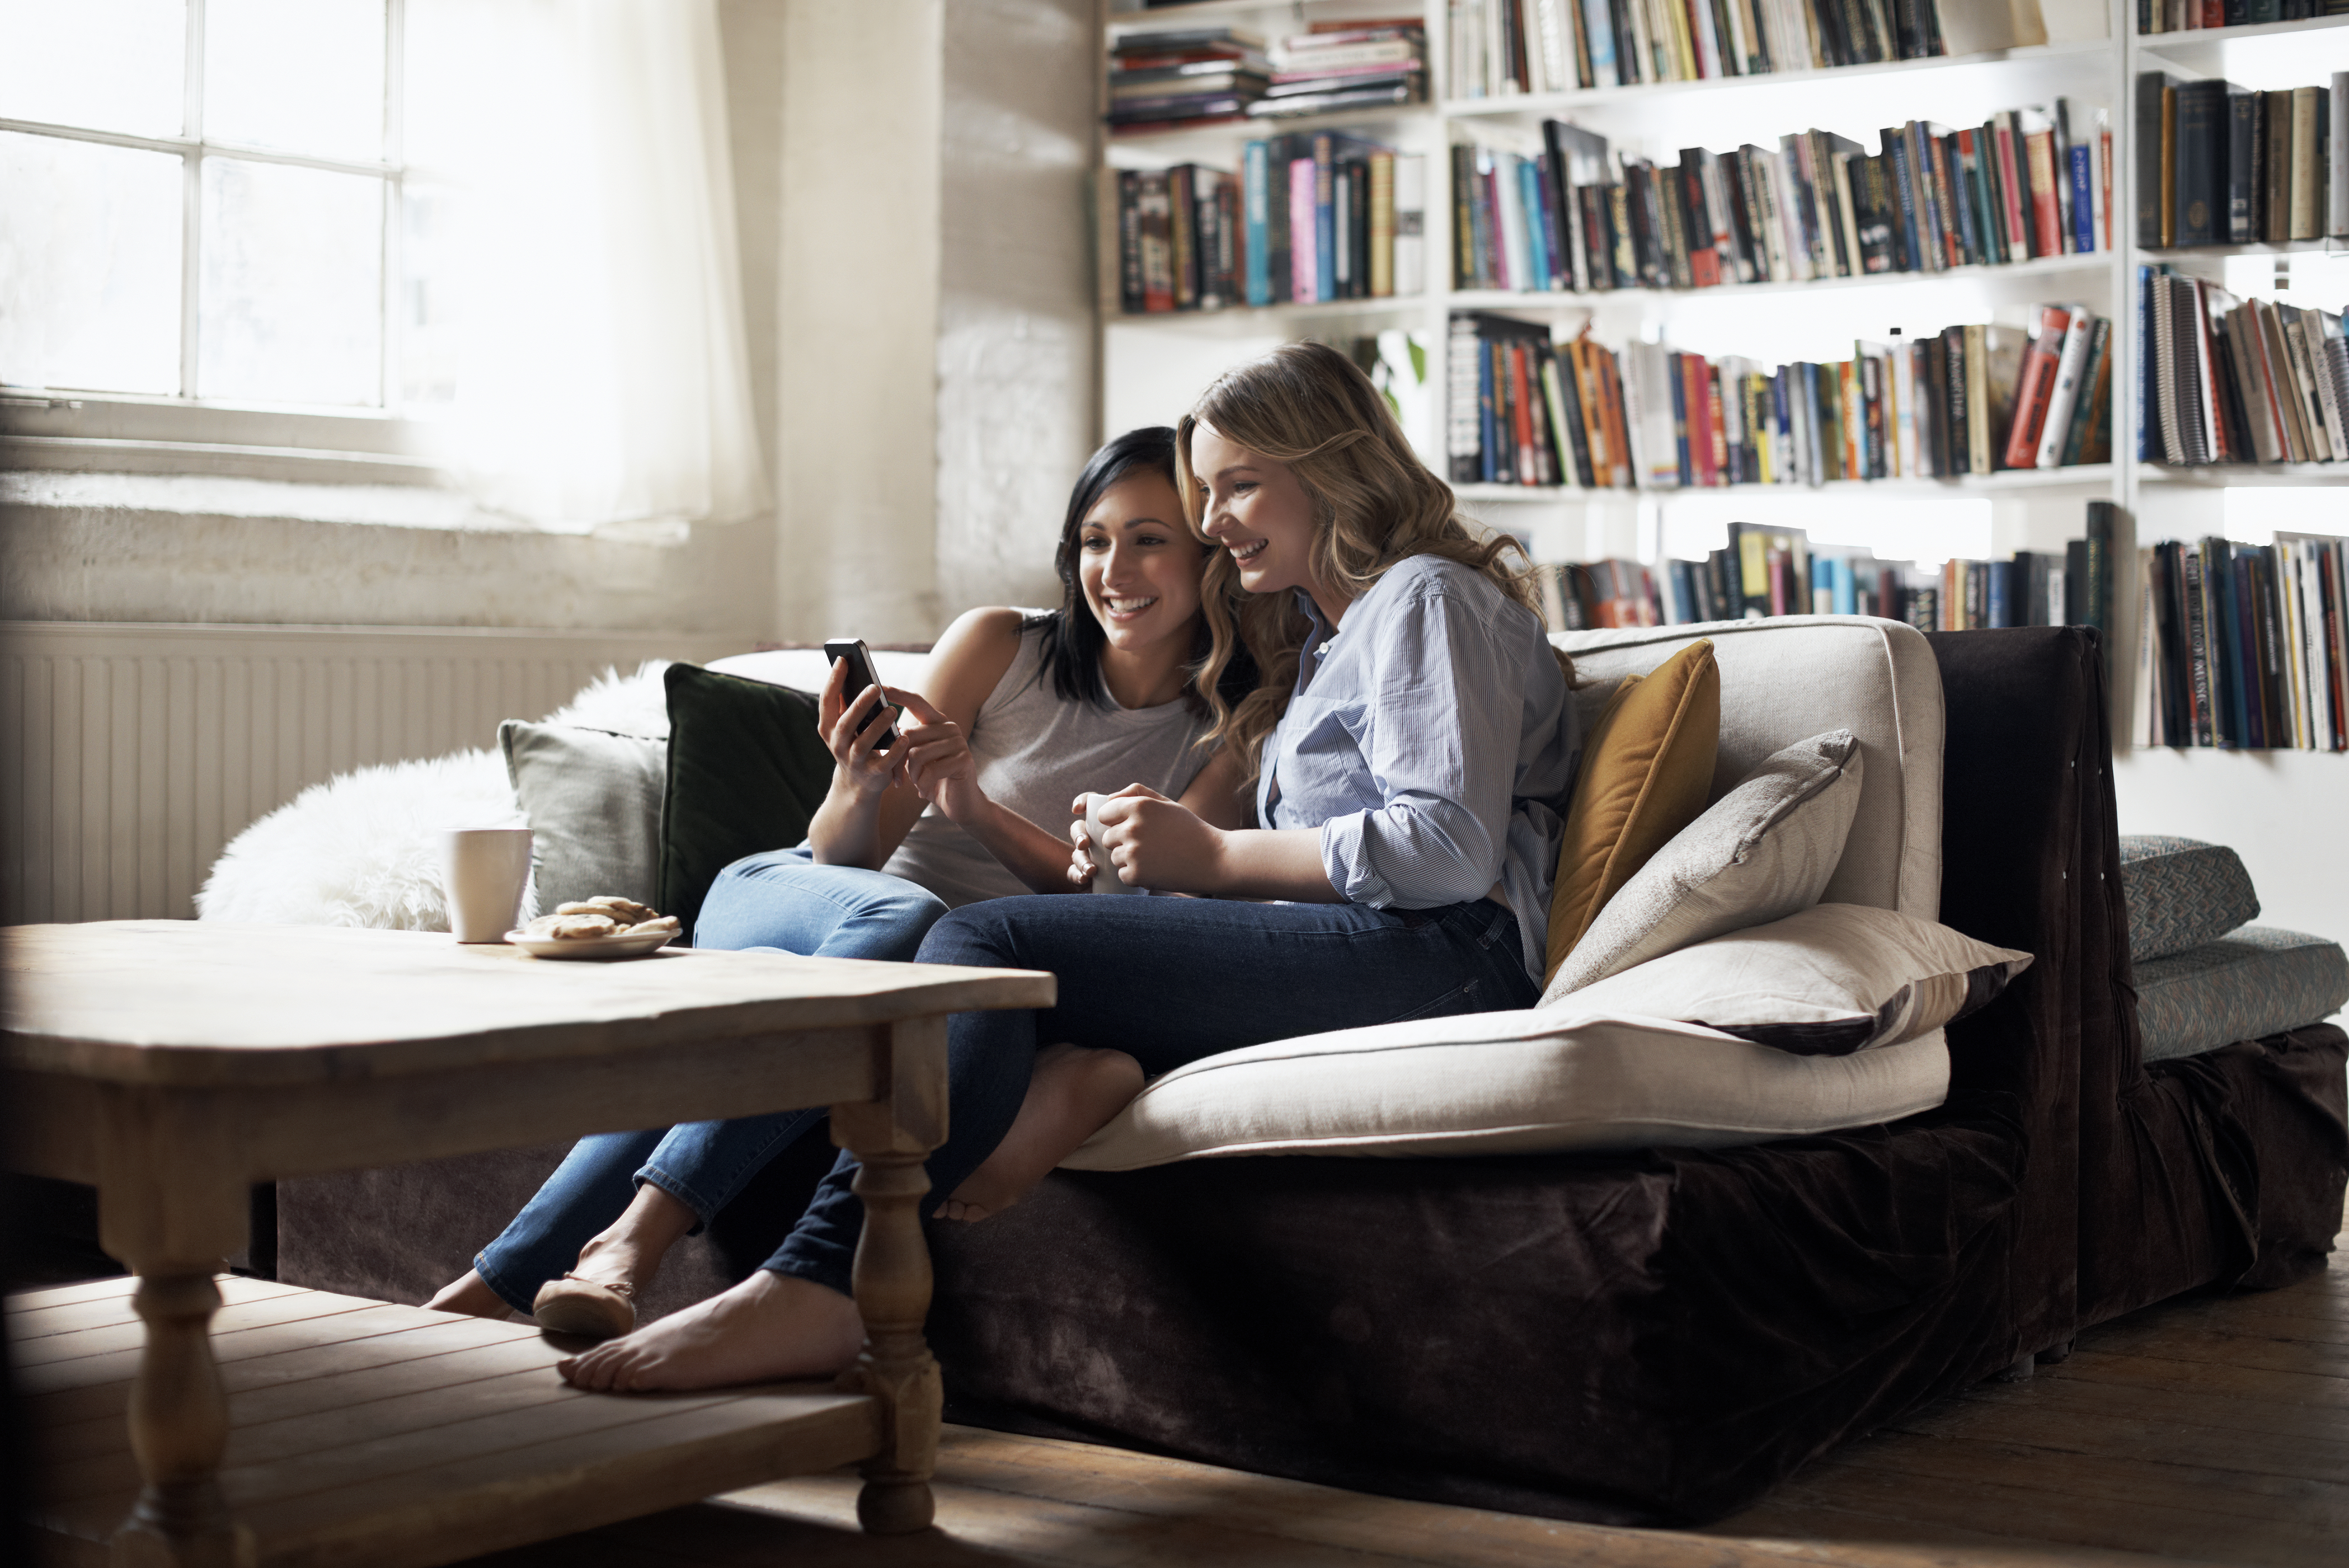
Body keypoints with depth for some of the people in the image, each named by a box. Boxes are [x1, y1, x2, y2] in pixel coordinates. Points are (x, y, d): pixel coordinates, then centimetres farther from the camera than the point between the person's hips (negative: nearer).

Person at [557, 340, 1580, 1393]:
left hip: (1440, 954, -9)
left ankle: (815, 1286, -29)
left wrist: (1214, 857, -9)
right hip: (1335, 953, 9)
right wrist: (1149, 854, 2)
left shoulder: (1426, 598, 4)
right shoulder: (1321, 633, 33)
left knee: (987, 946, -21)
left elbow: (1450, 849, -13)